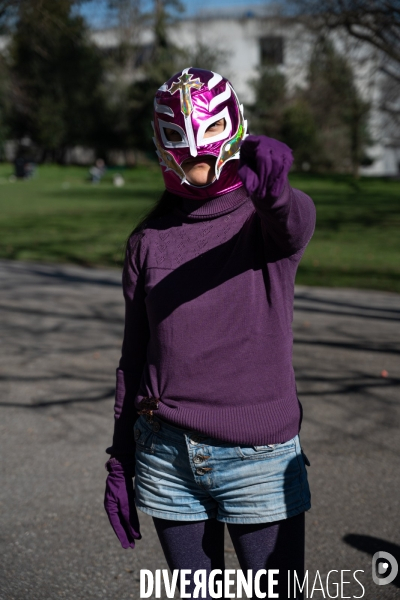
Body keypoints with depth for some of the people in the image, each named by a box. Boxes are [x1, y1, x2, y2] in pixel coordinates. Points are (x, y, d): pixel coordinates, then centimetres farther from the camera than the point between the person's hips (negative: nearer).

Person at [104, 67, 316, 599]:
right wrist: (120, 461, 9)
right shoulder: (149, 239, 6)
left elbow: (295, 225, -28)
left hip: (259, 459, -2)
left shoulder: (269, 216, -2)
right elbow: (135, 357, 11)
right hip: (167, 459, 3)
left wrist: (272, 188, -52)